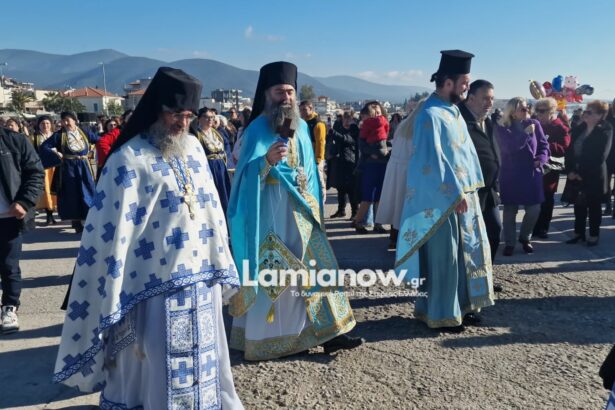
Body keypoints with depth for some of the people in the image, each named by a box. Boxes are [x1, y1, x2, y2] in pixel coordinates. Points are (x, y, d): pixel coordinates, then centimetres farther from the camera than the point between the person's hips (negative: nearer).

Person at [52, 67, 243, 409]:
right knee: (163, 365, 7)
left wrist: (220, 266, 13)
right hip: (158, 285, -6)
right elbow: (113, 228, -13)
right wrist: (115, 298, -13)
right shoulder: (130, 158, -11)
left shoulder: (193, 147, 9)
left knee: (203, 356, 19)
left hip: (201, 278, 6)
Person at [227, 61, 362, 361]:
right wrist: (267, 160, -40)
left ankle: (327, 332, 15)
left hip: (301, 210, 7)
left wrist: (314, 206, 16)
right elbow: (247, 174, -21)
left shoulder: (301, 128, 9)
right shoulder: (258, 129, -11)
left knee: (316, 267, 6)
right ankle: (260, 339, 16)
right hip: (271, 212, -7)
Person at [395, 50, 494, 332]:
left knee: (465, 252, 15)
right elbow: (433, 160, -22)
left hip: (462, 195, 9)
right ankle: (441, 314, 13)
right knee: (443, 257, 0)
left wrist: (469, 189, 11)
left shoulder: (453, 111, 13)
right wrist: (455, 193, -19)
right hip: (442, 200, -9)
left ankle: (461, 306, 28)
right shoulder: (430, 115, -16)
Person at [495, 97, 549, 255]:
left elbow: (544, 145, 3)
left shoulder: (534, 124, 3)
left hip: (532, 173, 2)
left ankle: (525, 238, 26)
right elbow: (509, 147, -19)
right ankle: (509, 243, 16)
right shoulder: (502, 128, -5)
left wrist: (541, 159, -14)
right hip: (511, 175, -2)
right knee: (510, 210, 4)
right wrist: (525, 133, -22)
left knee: (534, 209, 2)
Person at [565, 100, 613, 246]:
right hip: (577, 175, 5)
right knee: (579, 205, 11)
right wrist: (570, 170, -7)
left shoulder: (605, 132, -8)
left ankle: (594, 235, 17)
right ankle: (579, 232, 22)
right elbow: (570, 151, 5)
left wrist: (582, 173, -15)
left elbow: (599, 157, -14)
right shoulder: (578, 129, 7)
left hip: (594, 176, -4)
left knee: (594, 206, 6)